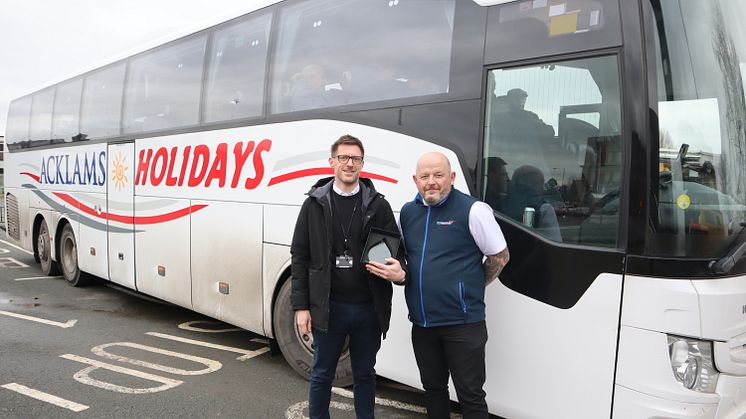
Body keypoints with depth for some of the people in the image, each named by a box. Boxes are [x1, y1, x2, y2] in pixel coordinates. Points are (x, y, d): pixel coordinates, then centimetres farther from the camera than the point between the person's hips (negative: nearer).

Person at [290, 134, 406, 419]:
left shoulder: (378, 205, 2)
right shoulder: (315, 204, 1)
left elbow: (397, 250, 5)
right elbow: (299, 256, 2)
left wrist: (400, 273, -19)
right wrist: (301, 306, -3)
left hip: (369, 308, 1)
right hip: (328, 307, -1)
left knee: (365, 373, 16)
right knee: (322, 373, 13)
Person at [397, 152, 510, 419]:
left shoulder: (472, 210, -11)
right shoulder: (407, 212, 7)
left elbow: (500, 257, -4)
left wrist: (472, 288, 2)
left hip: (463, 324, -5)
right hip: (422, 323, 6)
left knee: (470, 396, 5)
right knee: (433, 388, 20)